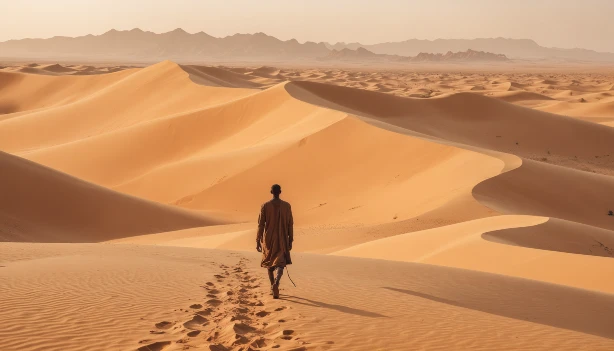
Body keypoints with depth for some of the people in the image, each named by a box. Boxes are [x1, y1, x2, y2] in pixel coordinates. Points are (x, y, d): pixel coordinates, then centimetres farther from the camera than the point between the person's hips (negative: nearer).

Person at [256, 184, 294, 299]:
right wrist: (290, 240, 8)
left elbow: (261, 225, -6)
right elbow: (290, 224, -1)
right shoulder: (286, 206, -3)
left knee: (269, 262, 18)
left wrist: (258, 241, -1)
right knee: (280, 263, -1)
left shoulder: (265, 206, -5)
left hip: (268, 239, 1)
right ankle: (276, 283, -29)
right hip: (282, 240, -1)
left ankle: (273, 287, 27)